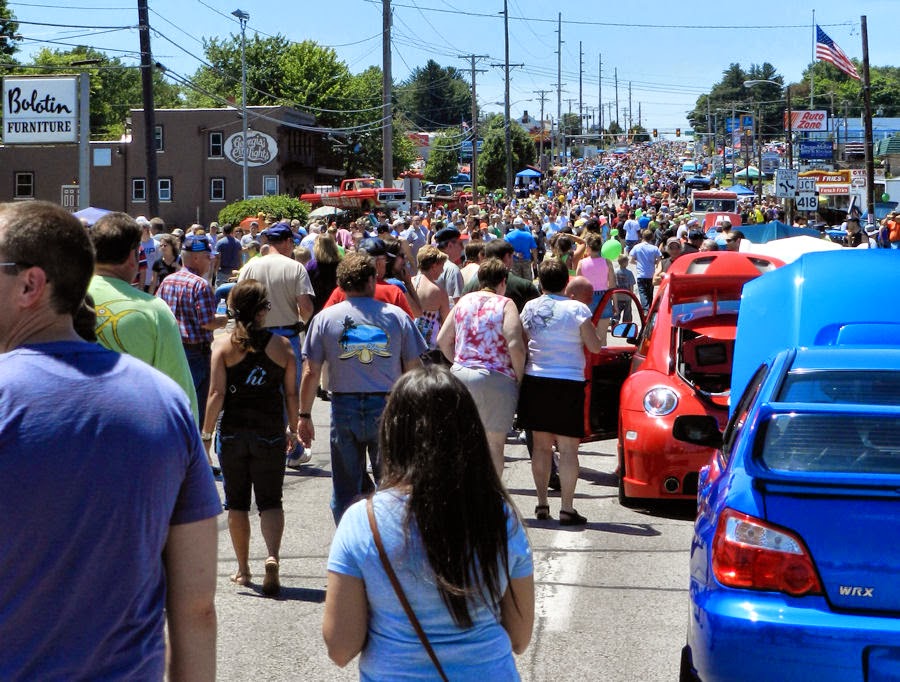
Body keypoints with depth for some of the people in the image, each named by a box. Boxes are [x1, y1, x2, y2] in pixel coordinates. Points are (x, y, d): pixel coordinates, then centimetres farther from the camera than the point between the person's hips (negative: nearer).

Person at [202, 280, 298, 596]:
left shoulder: (223, 344, -5)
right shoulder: (281, 345, -1)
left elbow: (217, 394, -9)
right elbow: (291, 394, 1)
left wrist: (206, 432, -1)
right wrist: (293, 428, 15)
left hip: (232, 433, 0)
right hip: (270, 433, 0)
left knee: (237, 502, 13)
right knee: (270, 501, 7)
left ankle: (243, 569, 20)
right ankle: (272, 556, -16)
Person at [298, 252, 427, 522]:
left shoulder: (325, 318, 1)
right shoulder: (397, 316, 1)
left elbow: (311, 373, -1)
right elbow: (414, 369, 1)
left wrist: (304, 415, 7)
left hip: (344, 408, 0)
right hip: (388, 406, 0)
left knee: (346, 488, 10)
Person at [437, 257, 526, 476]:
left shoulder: (463, 301, 11)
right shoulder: (505, 305, -6)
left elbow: (442, 340, 13)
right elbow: (515, 345, -17)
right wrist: (519, 376, -6)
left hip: (460, 376, 5)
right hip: (495, 380, -5)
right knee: (494, 443, 3)